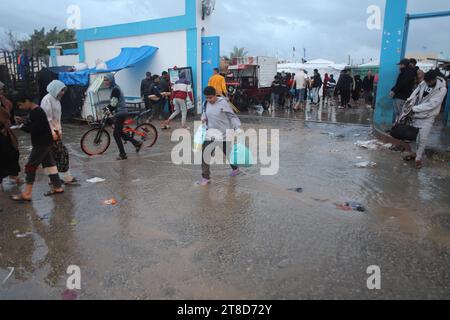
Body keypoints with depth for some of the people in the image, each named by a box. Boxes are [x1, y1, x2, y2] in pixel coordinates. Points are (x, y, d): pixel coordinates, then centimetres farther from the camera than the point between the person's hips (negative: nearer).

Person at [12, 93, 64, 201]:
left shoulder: (36, 112, -18)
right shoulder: (34, 111, 13)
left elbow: (37, 129, -25)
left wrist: (23, 126, -16)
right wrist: (24, 121, 6)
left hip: (42, 143, -10)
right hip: (44, 143, 10)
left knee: (30, 166, -6)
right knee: (48, 163, 14)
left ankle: (27, 194, -2)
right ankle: (57, 187, 20)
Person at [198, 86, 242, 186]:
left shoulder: (223, 103, -16)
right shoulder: (206, 103, 1)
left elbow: (232, 116, -13)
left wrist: (238, 128, -23)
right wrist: (203, 118, -2)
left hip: (224, 133, -4)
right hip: (211, 133, 4)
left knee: (228, 152, 15)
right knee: (205, 153, -8)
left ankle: (236, 169, 45)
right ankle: (206, 177, 1)